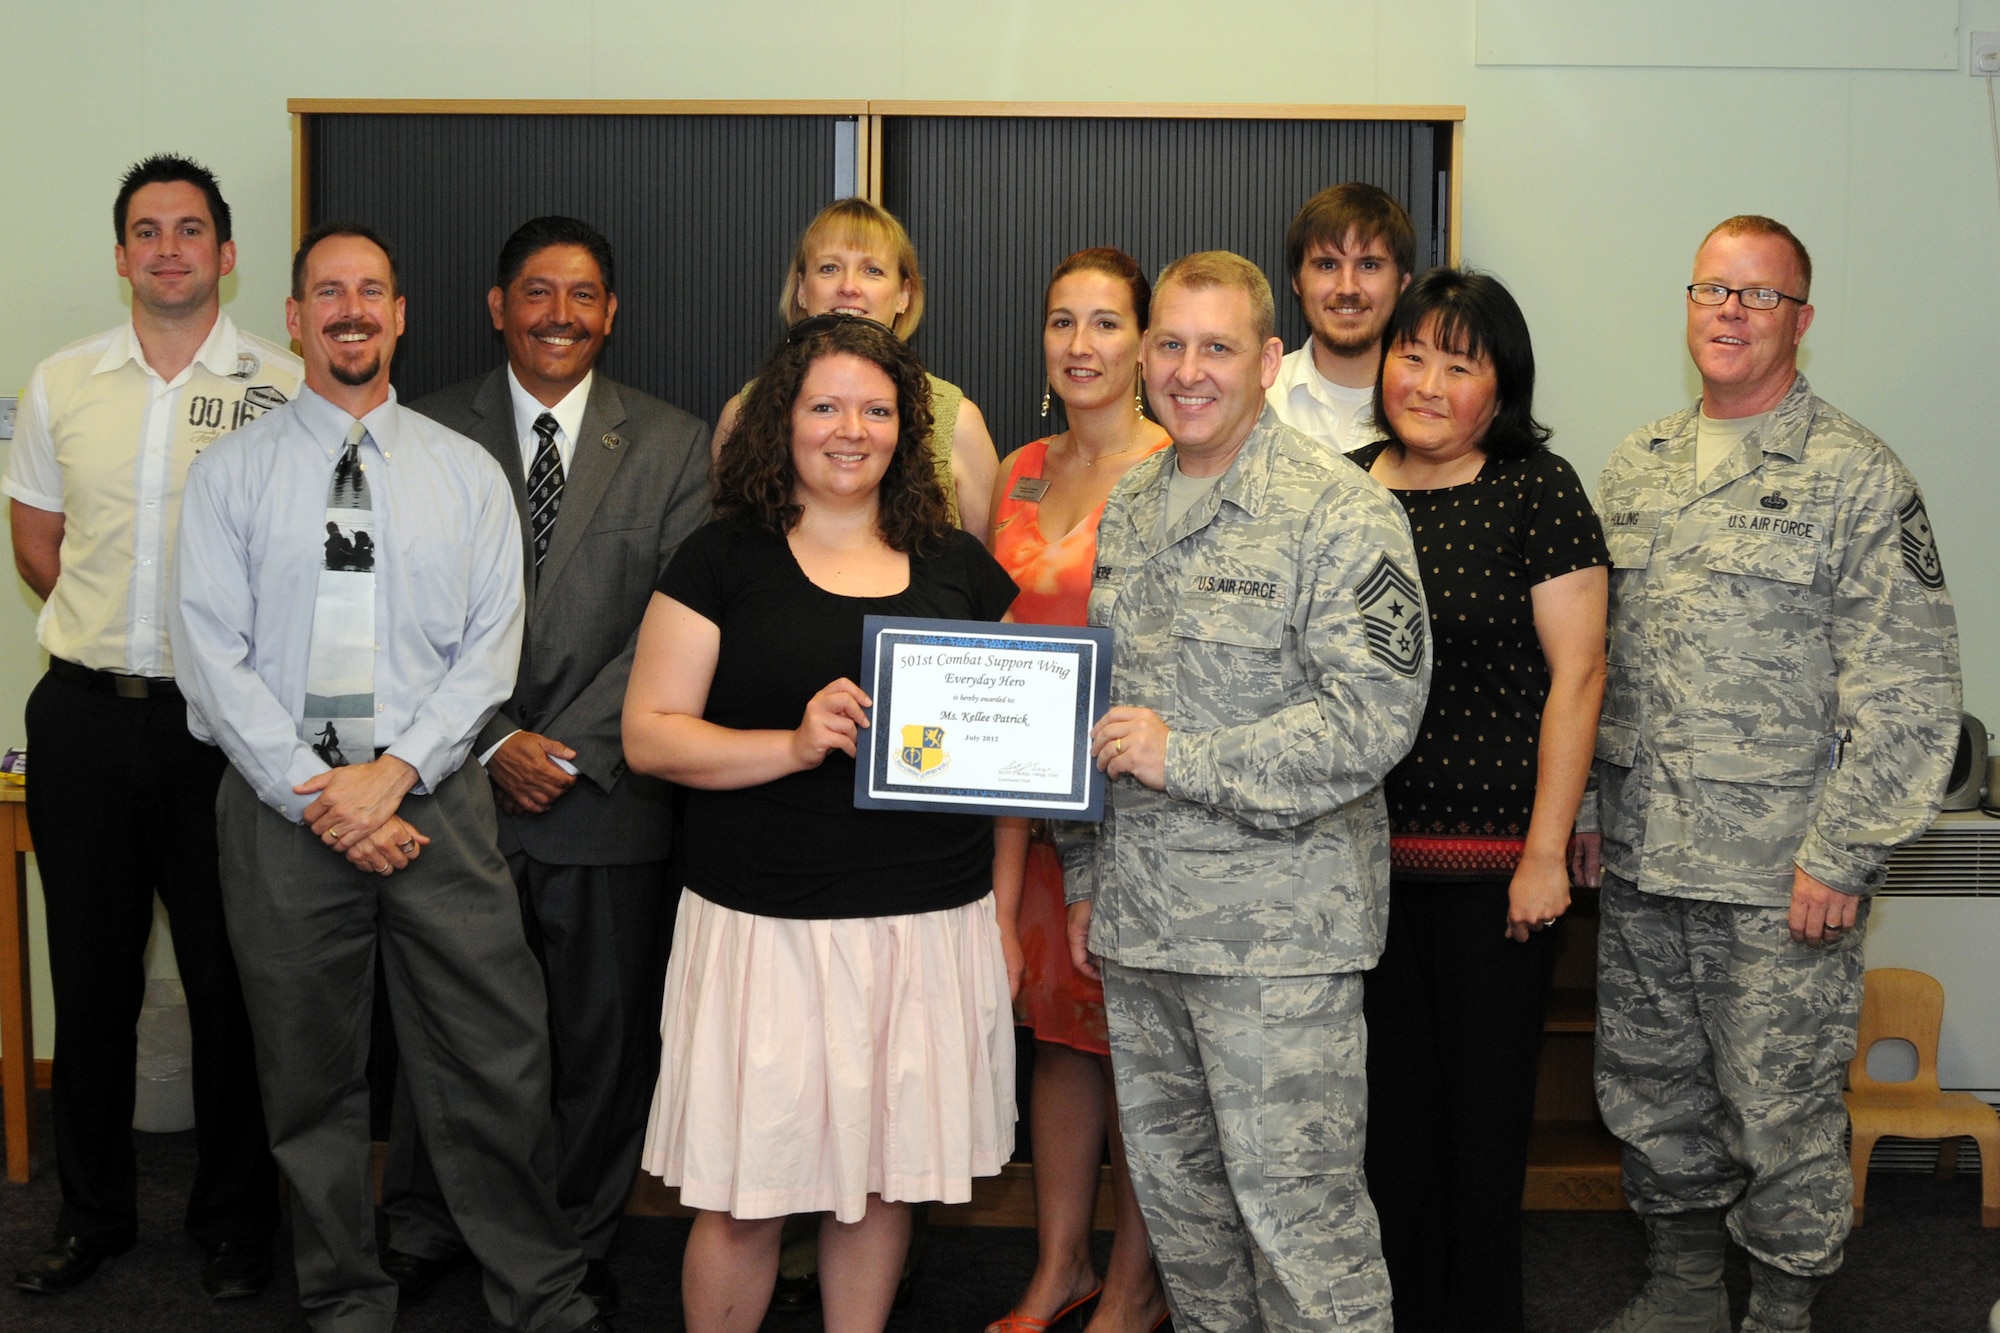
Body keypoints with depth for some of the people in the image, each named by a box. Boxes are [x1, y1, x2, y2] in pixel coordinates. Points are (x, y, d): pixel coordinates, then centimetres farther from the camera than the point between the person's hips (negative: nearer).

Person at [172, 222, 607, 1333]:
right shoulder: (232, 471, 6)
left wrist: (395, 770, -11)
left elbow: (491, 647, 2)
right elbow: (215, 651, -2)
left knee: (499, 1064, -1)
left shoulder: (468, 472, 8)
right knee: (312, 1078, 9)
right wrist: (313, 791, -11)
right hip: (283, 807, 0)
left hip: (436, 799, 0)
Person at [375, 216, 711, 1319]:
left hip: (608, 801, 0)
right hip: (459, 784, 0)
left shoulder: (672, 446, 3)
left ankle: (580, 1244, 26)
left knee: (604, 1032, 8)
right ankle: (422, 1233, 29)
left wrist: (571, 749, -12)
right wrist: (495, 745, -10)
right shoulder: (431, 433, 4)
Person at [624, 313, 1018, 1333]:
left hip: (932, 925, 3)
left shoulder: (959, 568, 11)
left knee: (881, 1181, 12)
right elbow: (650, 734, -4)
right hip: (767, 929, -3)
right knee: (744, 1197, 2)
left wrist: (1009, 910, 6)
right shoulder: (723, 561, 1)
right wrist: (796, 744, -19)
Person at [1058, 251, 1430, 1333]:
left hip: (1277, 926, -7)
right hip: (1137, 919, 7)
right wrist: (1084, 877, 17)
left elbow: (1373, 719, -18)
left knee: (1294, 1202, -1)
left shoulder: (1341, 512, -11)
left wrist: (1184, 758, -19)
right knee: (1174, 1192, 17)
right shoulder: (1127, 508, 12)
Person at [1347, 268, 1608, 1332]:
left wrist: (1546, 851, -11)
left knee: (1484, 1096, 7)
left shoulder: (1537, 491, -6)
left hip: (1492, 855, -4)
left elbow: (1575, 674, -8)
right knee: (1389, 1088, 13)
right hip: (1361, 849, 4)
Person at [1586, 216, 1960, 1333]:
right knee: (1652, 1098, 16)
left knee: (1783, 1114, 4)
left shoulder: (1859, 477, -6)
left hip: (1781, 880, -5)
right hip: (1639, 866, 6)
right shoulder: (1637, 467, 11)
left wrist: (1843, 857, -14)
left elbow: (1909, 694, -10)